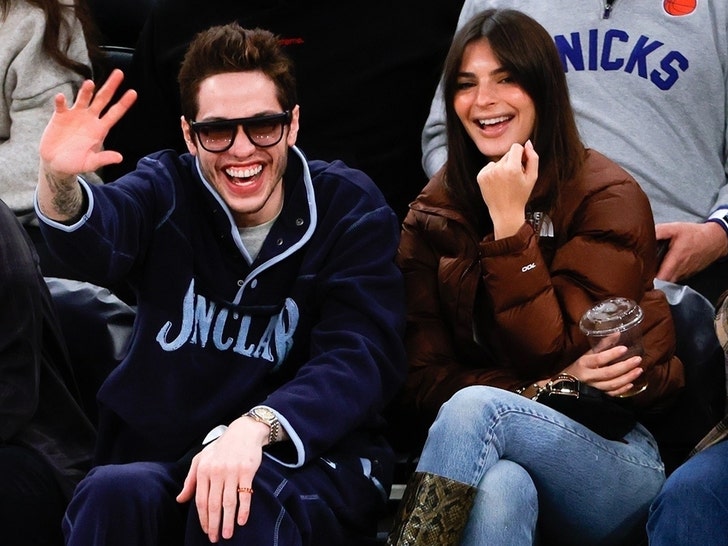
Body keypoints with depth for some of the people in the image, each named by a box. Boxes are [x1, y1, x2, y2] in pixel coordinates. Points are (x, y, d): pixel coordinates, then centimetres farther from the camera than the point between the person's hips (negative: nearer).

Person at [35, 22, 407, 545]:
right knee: (112, 494, -30)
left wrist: (256, 427, -32)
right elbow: (96, 236, -21)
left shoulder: (350, 208, -1)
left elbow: (357, 358, -13)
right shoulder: (168, 192, 3)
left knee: (243, 503, -34)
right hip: (161, 458, 2)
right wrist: (58, 182, -46)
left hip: (311, 465, -1)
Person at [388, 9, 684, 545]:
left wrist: (509, 223, -16)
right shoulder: (433, 214, 7)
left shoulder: (607, 197, -4)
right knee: (497, 486, -37)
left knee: (475, 408, -33)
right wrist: (549, 387, -15)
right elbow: (422, 380, 1)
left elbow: (551, 351, -10)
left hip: (613, 450, -2)